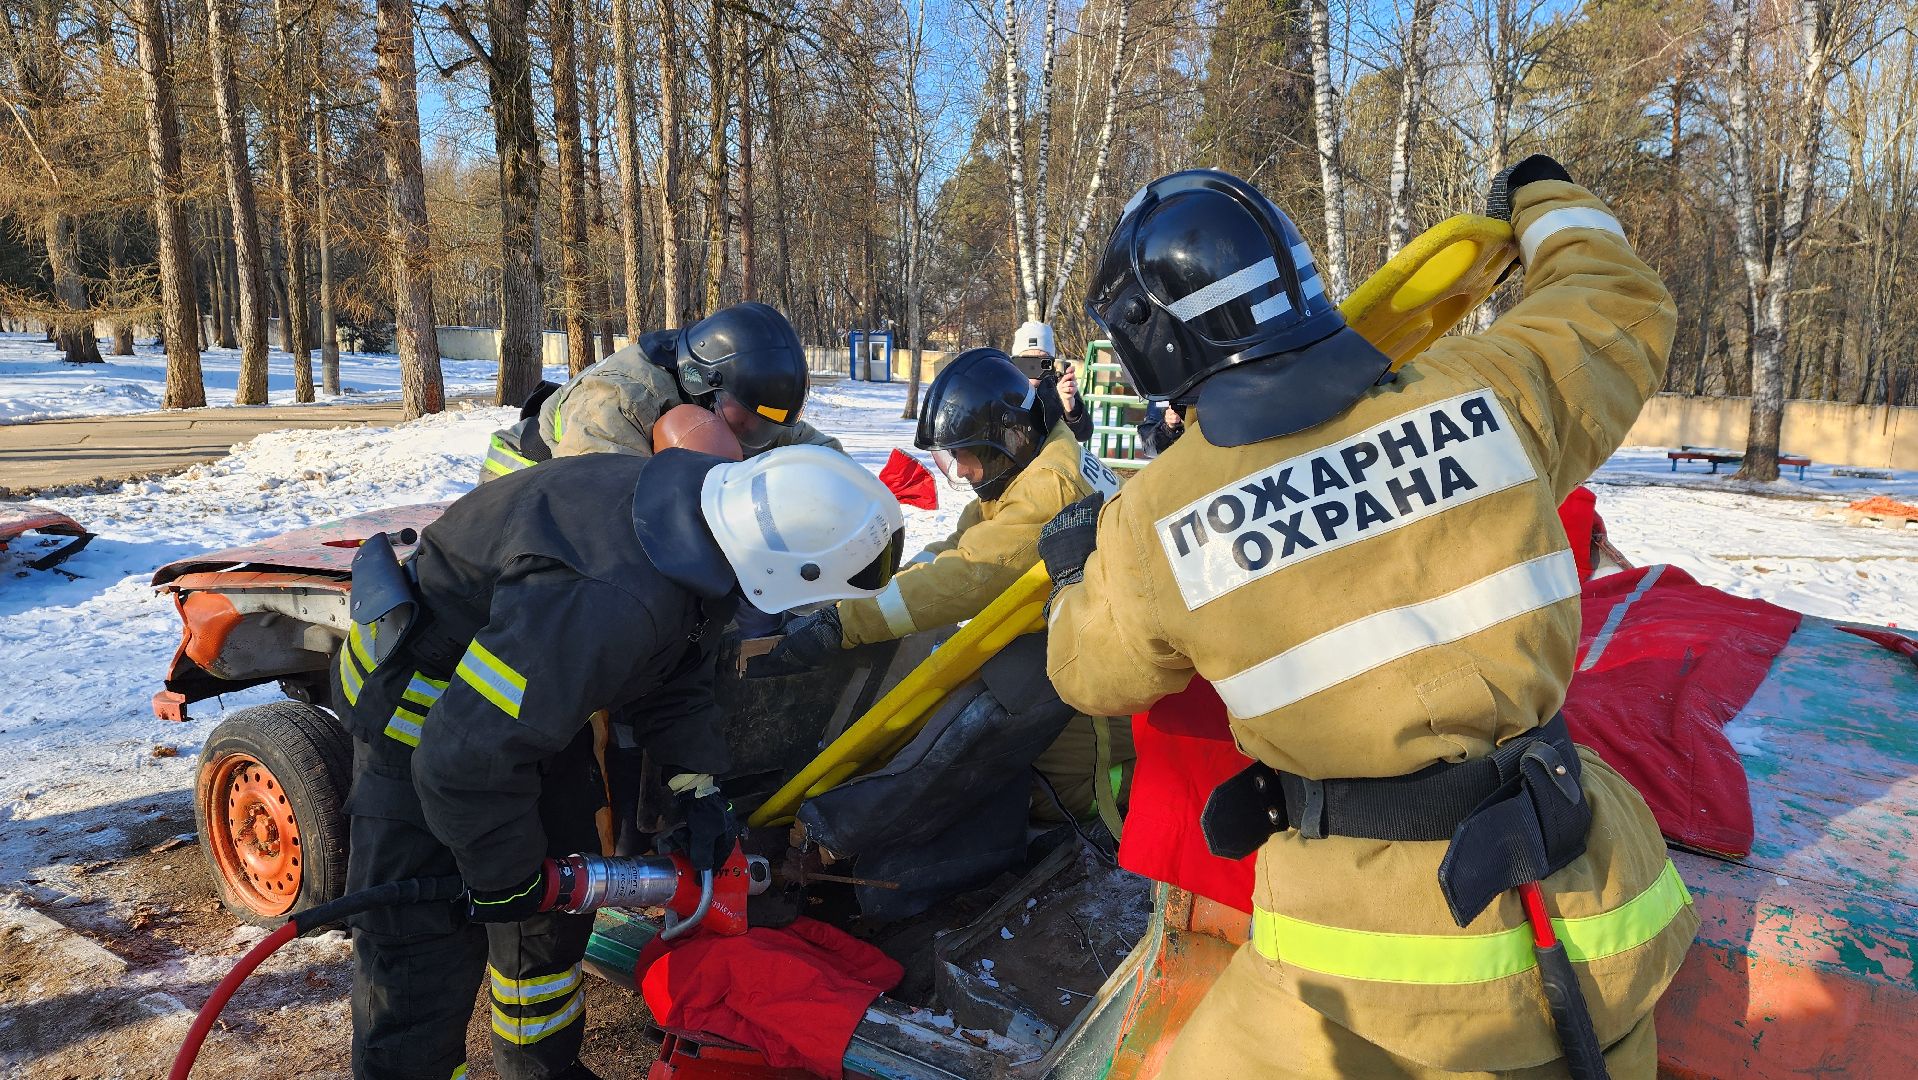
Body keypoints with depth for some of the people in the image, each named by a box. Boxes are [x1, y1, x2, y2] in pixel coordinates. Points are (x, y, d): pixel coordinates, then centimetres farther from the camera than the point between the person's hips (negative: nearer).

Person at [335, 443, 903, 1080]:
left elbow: (677, 673, 4)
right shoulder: (612, 600, -43)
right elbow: (464, 759, -35)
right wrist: (503, 878, -19)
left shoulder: (701, 501, -14)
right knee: (425, 943, -8)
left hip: (536, 689, 9)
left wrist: (697, 791, -2)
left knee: (559, 893, 19)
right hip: (425, 709, -9)